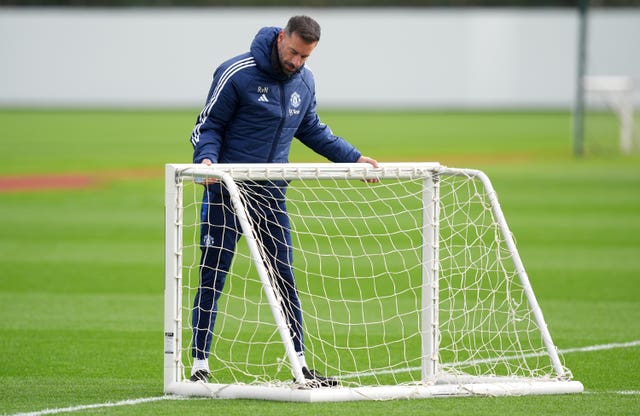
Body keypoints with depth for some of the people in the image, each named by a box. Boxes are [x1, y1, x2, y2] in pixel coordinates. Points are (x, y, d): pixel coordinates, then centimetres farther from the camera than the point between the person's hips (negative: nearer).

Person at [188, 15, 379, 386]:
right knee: (212, 278, -3)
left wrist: (352, 157, 17)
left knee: (285, 278, 5)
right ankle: (200, 366, 2)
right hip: (227, 189, -5)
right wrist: (206, 158, -25)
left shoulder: (305, 82, 5)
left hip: (272, 195, 5)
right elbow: (209, 125, -7)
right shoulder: (237, 74, -13)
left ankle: (301, 365, 10)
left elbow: (312, 129, 22)